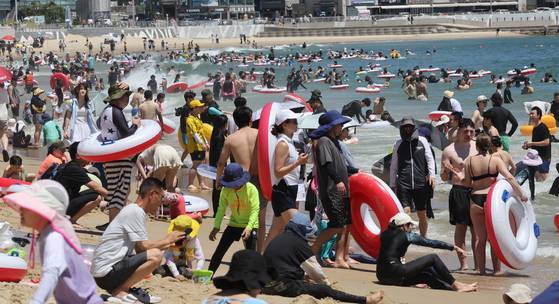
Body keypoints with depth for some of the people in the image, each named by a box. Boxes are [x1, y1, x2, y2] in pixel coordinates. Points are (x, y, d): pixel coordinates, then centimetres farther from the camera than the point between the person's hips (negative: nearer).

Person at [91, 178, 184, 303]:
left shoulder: (135, 211, 16)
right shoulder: (135, 211, -13)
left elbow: (139, 249, 15)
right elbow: (143, 246, -15)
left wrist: (169, 244, 13)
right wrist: (167, 240, 0)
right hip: (106, 272, -10)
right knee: (155, 256, -21)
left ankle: (122, 289, 7)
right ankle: (119, 292, -11)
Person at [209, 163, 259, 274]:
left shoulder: (251, 189, -20)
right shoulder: (226, 190, -10)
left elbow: (255, 210, -23)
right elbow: (221, 209, -5)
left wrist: (249, 228, -33)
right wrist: (216, 227, -13)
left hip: (250, 225, -4)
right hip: (234, 224, 4)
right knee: (220, 250, 2)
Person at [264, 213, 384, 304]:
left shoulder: (278, 239, 18)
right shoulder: (299, 243, -5)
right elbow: (315, 269, 4)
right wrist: (326, 283, 20)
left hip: (267, 284, 9)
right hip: (284, 285, -9)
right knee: (325, 291, -6)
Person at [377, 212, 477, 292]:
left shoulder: (384, 234, 16)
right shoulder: (407, 236, 0)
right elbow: (431, 243, 5)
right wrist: (454, 247, 12)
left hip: (382, 276, 8)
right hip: (395, 273, -8)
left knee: (427, 275, 21)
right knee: (433, 258, 1)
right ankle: (455, 285, 9)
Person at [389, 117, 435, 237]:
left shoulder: (422, 141, 7)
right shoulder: (398, 144, 9)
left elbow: (430, 159, 6)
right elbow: (393, 166, 12)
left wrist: (431, 175, -9)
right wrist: (392, 185, 10)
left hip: (421, 183, 1)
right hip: (403, 184, -1)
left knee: (422, 215, 9)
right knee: (405, 212, -14)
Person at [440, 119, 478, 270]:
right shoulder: (449, 151, -2)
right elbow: (444, 177, 1)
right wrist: (447, 170, -20)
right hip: (459, 191, -3)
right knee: (460, 228, -1)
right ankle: (463, 263, 3)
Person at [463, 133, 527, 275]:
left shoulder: (470, 161, 1)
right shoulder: (495, 160, -5)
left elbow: (468, 183, 4)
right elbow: (509, 177, -14)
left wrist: (462, 176, 24)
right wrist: (521, 194, -11)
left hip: (475, 200, 2)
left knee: (480, 238, 11)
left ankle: (481, 269, 11)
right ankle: (496, 269, 9)